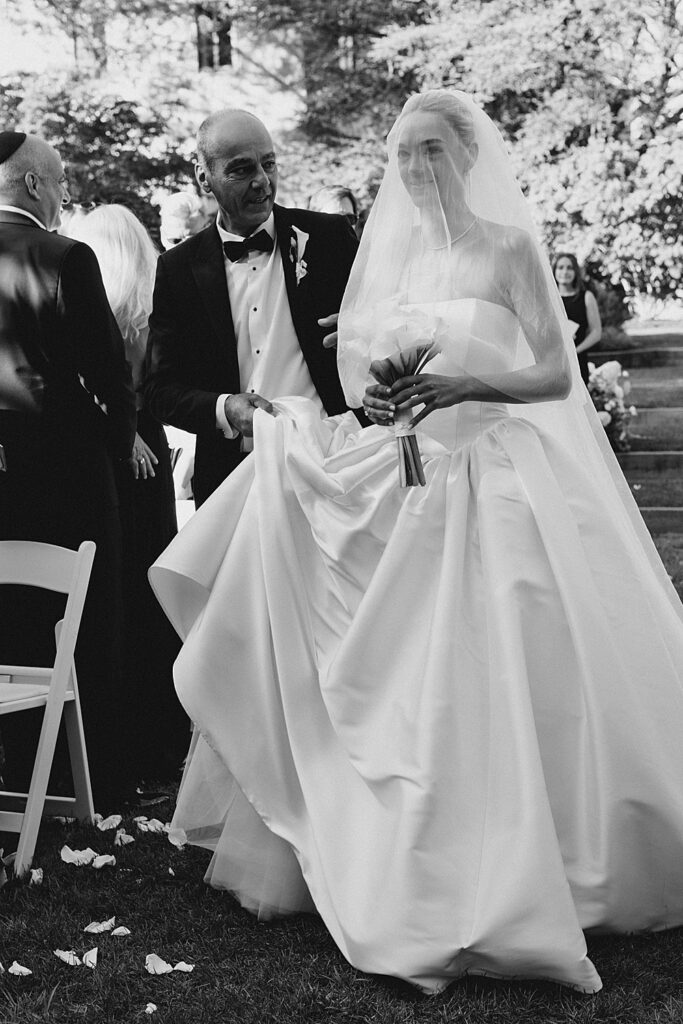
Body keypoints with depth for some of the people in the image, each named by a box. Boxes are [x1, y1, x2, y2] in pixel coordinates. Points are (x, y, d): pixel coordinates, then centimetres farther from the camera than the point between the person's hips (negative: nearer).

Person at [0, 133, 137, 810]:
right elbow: (109, 371, -14)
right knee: (91, 630, 6)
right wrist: (119, 439, 3)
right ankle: (104, 787, 13)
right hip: (69, 465, -5)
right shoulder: (67, 260, -13)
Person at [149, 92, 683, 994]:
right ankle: (398, 871, 17)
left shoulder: (509, 248, -2)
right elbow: (362, 368, 15)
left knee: (483, 682, -9)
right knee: (395, 681, 3)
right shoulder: (388, 257, 12)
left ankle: (498, 880, 4)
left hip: (494, 476, -5)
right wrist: (377, 395, -8)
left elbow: (558, 375, -7)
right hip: (402, 478, 5)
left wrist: (463, 384, -20)